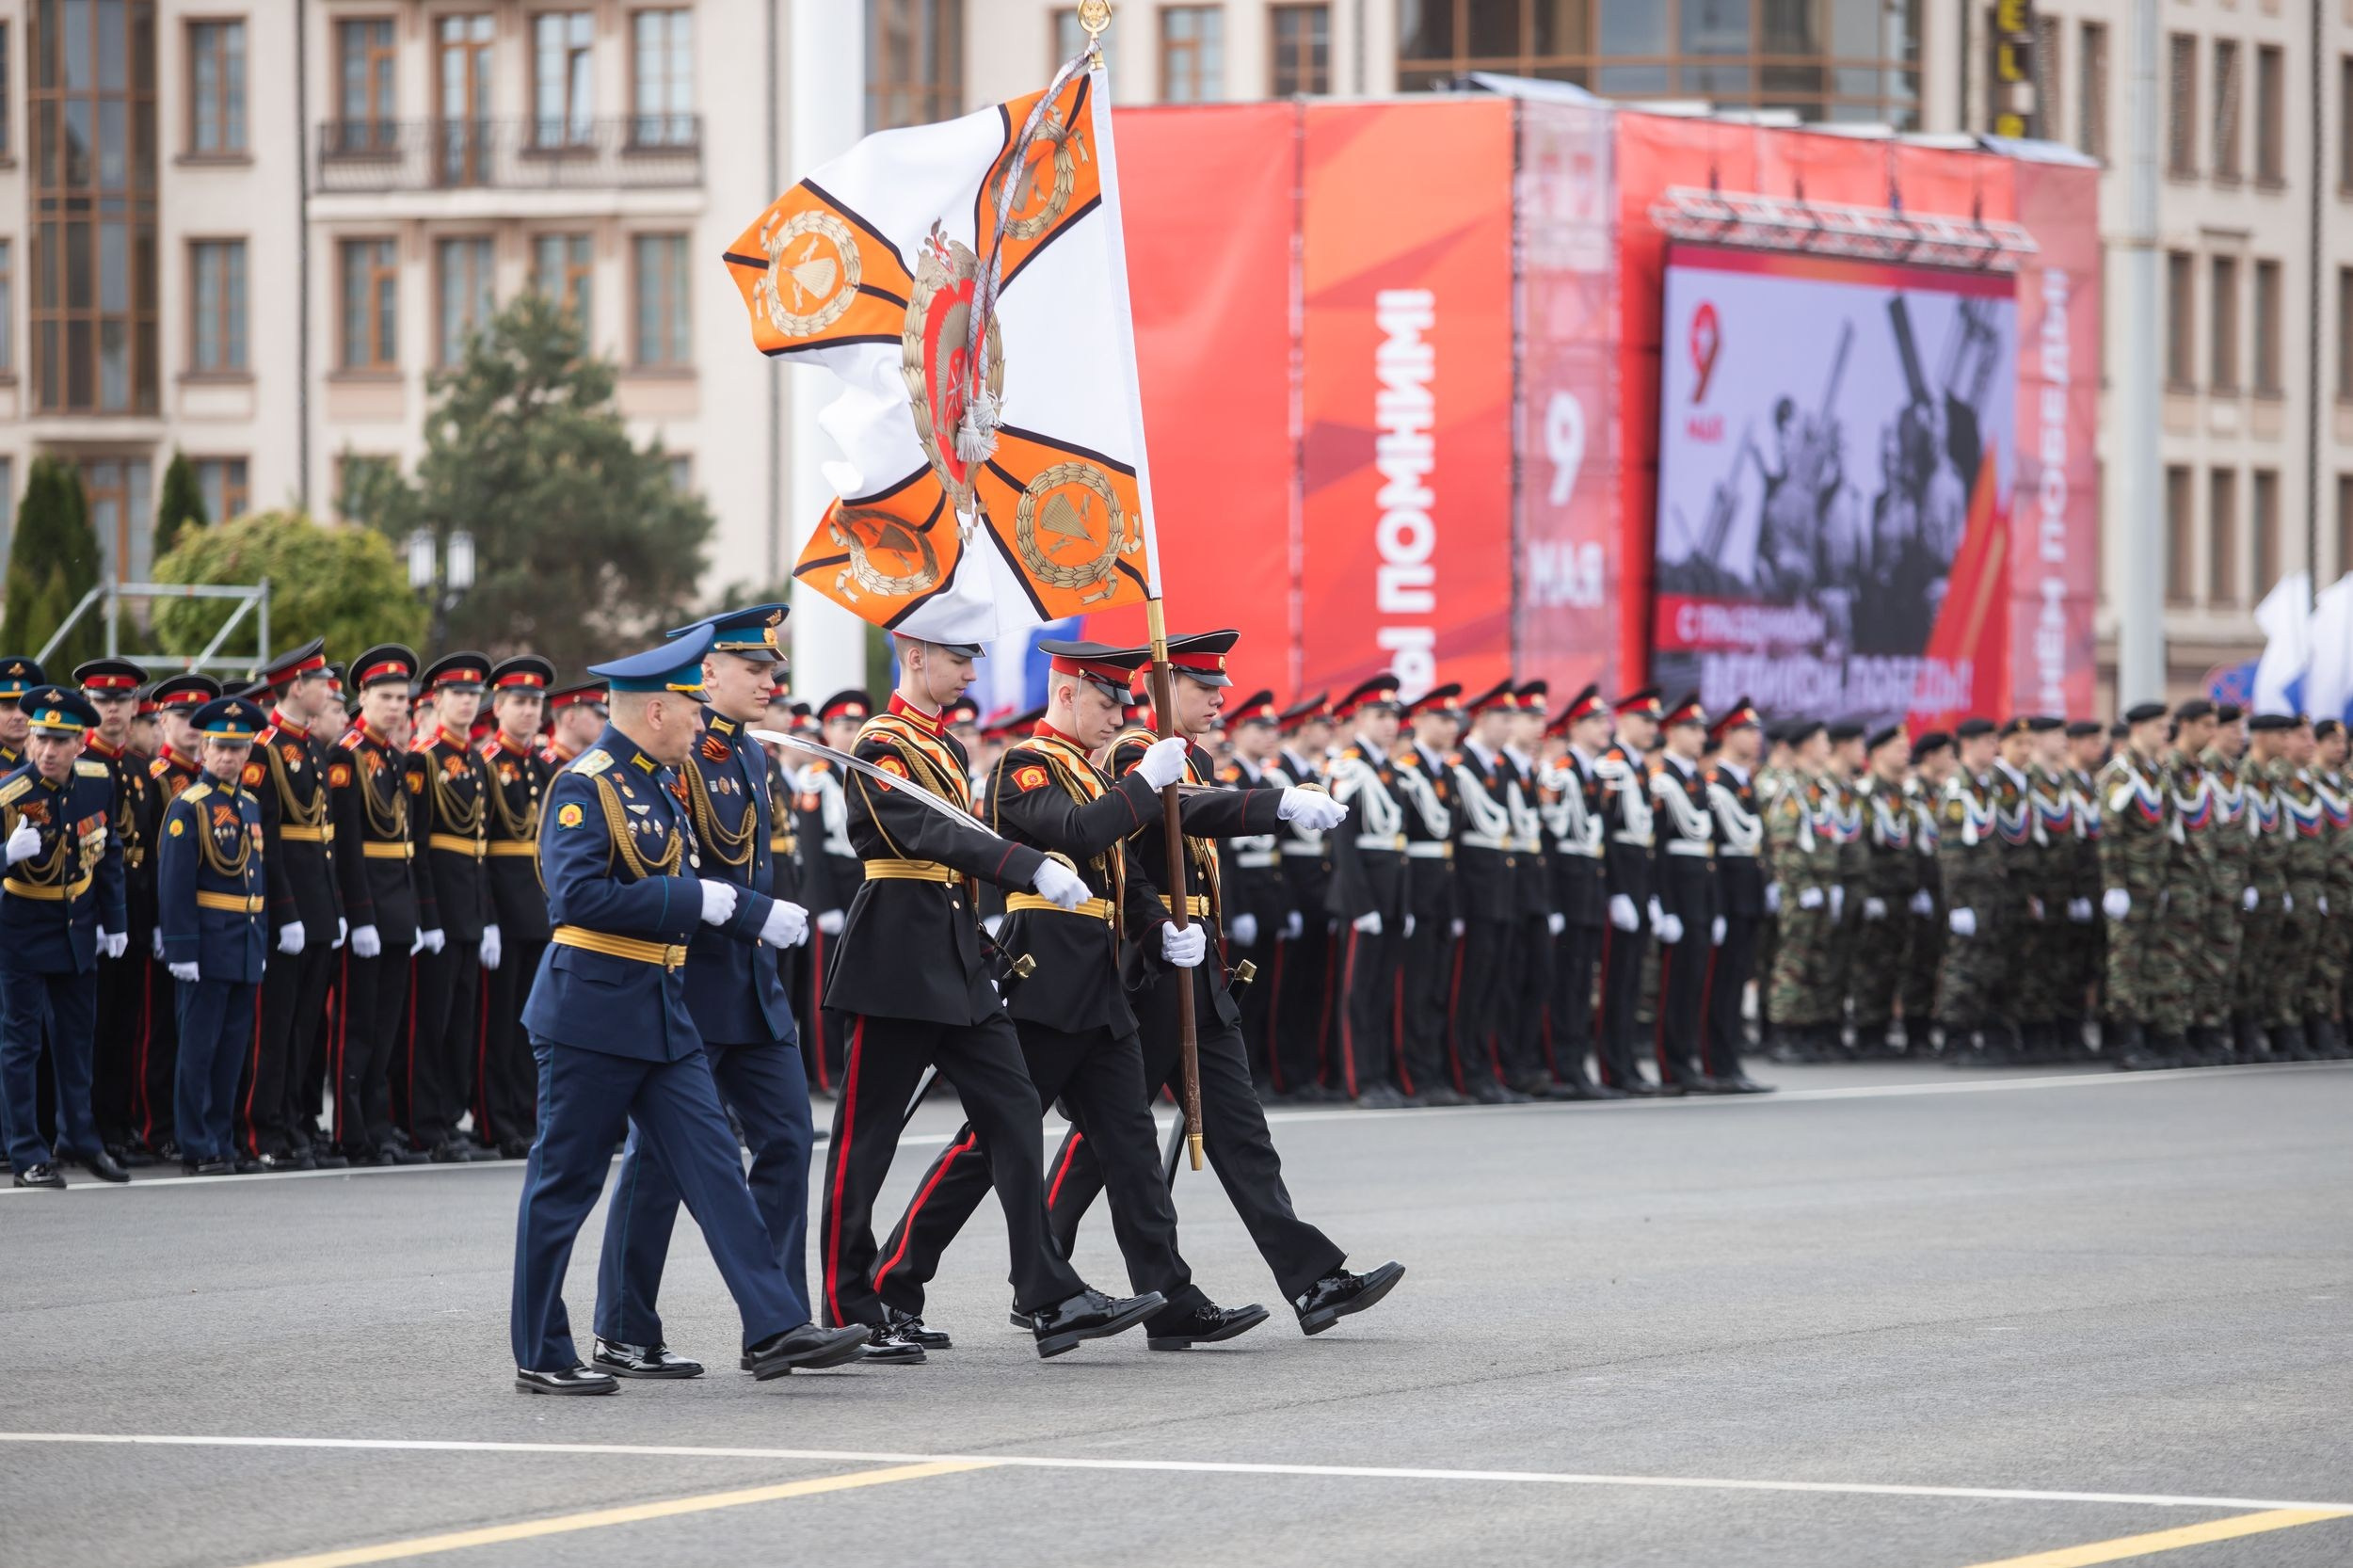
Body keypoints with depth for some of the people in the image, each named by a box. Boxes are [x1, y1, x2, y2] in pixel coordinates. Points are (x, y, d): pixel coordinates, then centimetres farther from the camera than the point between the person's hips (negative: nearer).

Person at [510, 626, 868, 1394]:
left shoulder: (661, 783, 14)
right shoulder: (585, 785, -15)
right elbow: (576, 893, -25)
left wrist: (733, 904, 11)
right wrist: (691, 900, -21)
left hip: (663, 1012, 9)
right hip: (592, 1012, -9)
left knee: (714, 1167, 2)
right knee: (564, 1182, 0)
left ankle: (774, 1330, -2)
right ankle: (540, 1354, 8)